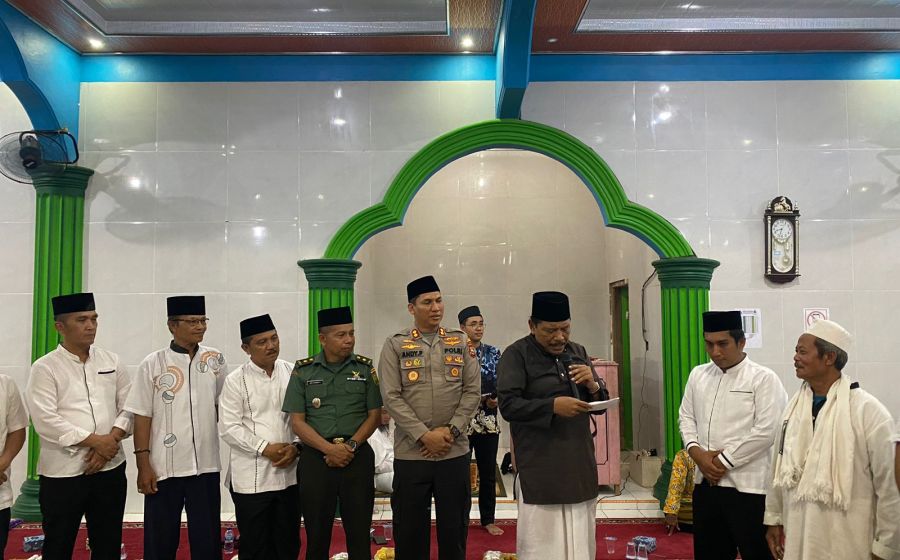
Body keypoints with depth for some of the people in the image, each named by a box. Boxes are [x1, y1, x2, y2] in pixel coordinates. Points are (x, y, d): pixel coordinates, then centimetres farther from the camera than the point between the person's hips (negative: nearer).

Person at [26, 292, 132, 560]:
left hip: (110, 469, 4)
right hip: (62, 473, -3)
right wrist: (96, 441, -17)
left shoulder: (111, 361, 7)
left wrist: (111, 441, -11)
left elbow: (128, 406, 5)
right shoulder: (45, 368, -5)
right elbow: (46, 420, -14)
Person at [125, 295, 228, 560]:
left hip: (205, 466, 2)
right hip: (163, 468, -1)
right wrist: (143, 465, -7)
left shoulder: (216, 360, 2)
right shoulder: (153, 364, -4)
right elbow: (142, 417, -4)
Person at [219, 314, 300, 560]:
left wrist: (296, 446, -8)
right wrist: (265, 448, -14)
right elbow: (229, 428, -9)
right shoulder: (235, 381, -5)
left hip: (289, 474, 3)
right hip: (251, 478, -3)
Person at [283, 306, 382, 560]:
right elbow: (297, 421, -1)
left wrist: (350, 446, -12)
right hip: (315, 456, 0)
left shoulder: (366, 367, 4)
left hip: (358, 455, 0)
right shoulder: (303, 371, 3)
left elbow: (374, 415, 3)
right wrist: (330, 449, -13)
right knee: (317, 533, 8)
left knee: (359, 531, 5)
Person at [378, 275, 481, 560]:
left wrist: (450, 431, -10)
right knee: (410, 527, 8)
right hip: (410, 452, -1)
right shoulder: (395, 344, -1)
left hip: (455, 451, 2)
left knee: (454, 525, 11)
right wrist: (424, 435, -14)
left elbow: (473, 391, 2)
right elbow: (391, 397, -7)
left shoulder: (461, 342, 6)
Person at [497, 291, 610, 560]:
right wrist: (553, 406, -25)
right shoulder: (516, 355, -6)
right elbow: (508, 405, -14)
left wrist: (593, 385, -8)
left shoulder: (578, 352, 12)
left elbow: (600, 404, 14)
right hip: (539, 469, -5)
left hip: (580, 464, 6)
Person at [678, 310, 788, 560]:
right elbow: (686, 417, 13)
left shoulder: (764, 379, -8)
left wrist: (723, 461, -13)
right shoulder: (698, 375, 10)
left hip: (747, 485, -5)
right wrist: (697, 452, -5)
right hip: (705, 482, 6)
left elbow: (766, 431, -15)